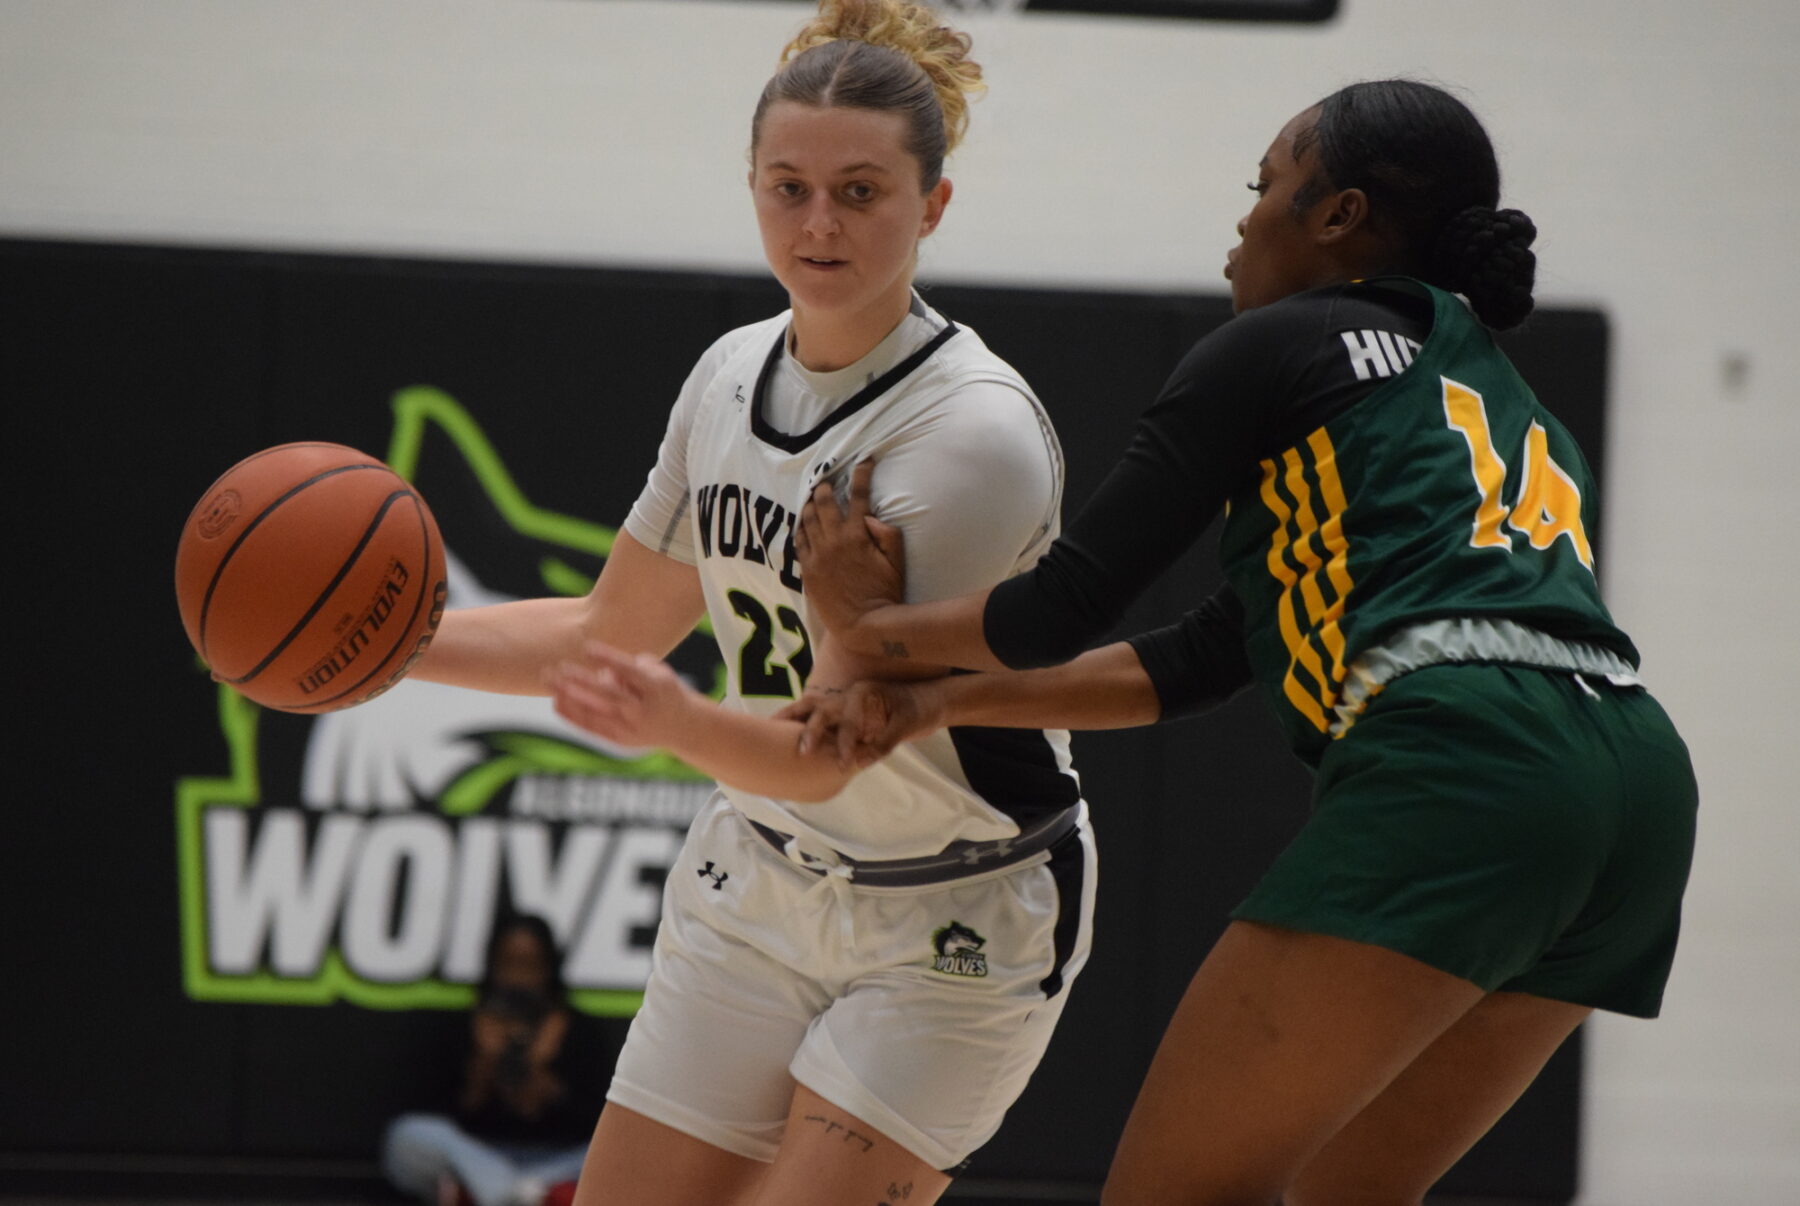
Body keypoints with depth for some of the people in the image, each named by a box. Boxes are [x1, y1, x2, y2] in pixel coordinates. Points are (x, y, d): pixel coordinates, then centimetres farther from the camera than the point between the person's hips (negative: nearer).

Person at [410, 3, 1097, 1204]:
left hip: (958, 924, -6)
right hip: (760, 881, 6)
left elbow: (827, 749, -29)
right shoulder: (733, 374, -1)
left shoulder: (976, 431, -24)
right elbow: (613, 631, 12)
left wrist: (680, 722, -48)